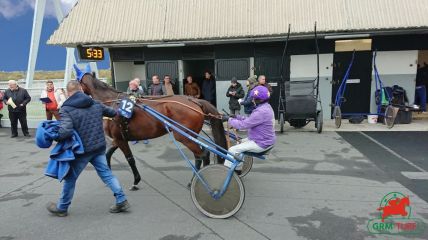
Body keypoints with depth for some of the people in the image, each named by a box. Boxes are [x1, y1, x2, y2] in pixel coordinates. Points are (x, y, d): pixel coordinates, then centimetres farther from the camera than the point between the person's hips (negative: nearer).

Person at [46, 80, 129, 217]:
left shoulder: (66, 109, -14)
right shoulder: (96, 104, 5)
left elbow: (65, 131, -28)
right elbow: (112, 113, 20)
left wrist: (55, 137, -7)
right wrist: (117, 112, 42)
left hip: (82, 149, -5)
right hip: (99, 147, 5)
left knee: (70, 178, 13)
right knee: (106, 173, 13)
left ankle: (61, 208, 30)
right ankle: (122, 201, 12)